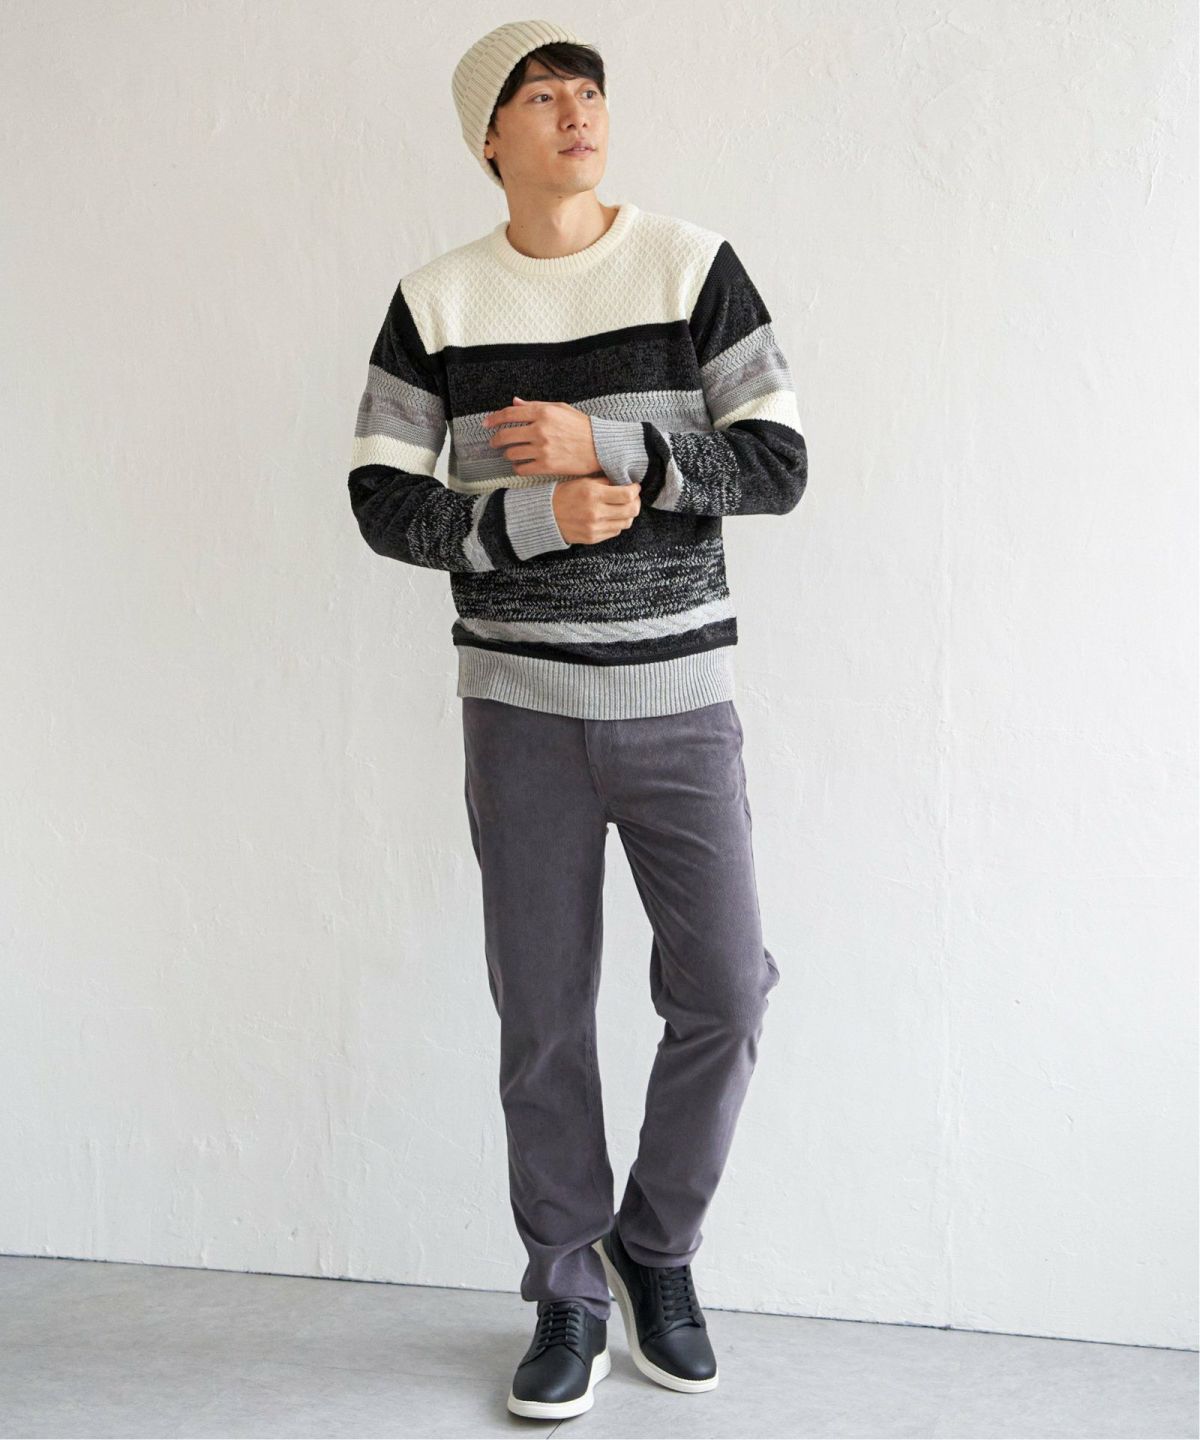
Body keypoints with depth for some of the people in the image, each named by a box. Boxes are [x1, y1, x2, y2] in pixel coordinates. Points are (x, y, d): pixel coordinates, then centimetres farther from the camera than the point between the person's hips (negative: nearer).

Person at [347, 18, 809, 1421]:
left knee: (725, 992, 0)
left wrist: (601, 444, -17)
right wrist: (532, 519, -16)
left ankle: (656, 1248, 25)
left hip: (680, 697, 0)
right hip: (519, 703, 0)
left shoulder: (693, 265, 0)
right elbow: (382, 501, 0)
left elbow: (778, 463, -6)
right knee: (543, 1017, 5)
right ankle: (569, 1295, 22)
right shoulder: (436, 301, 2)